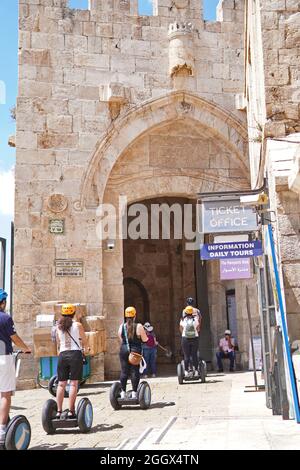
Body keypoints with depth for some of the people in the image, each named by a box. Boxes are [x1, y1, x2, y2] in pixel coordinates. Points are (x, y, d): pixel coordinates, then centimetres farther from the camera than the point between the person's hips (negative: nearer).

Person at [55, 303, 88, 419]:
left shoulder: (58, 326, 8)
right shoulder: (77, 325, 0)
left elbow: (58, 344, 15)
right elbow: (85, 341, 9)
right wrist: (85, 349, 29)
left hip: (62, 355, 3)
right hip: (75, 354, -3)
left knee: (61, 384, 7)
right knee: (73, 383, -1)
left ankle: (59, 411, 6)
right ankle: (71, 411, -3)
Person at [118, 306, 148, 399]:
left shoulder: (121, 326, 1)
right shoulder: (139, 326, -8)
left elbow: (121, 339, 10)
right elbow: (144, 339, -3)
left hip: (124, 350, 3)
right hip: (135, 350, -2)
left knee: (124, 372, 8)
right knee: (135, 371, 3)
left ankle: (123, 392, 11)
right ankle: (134, 393, 4)